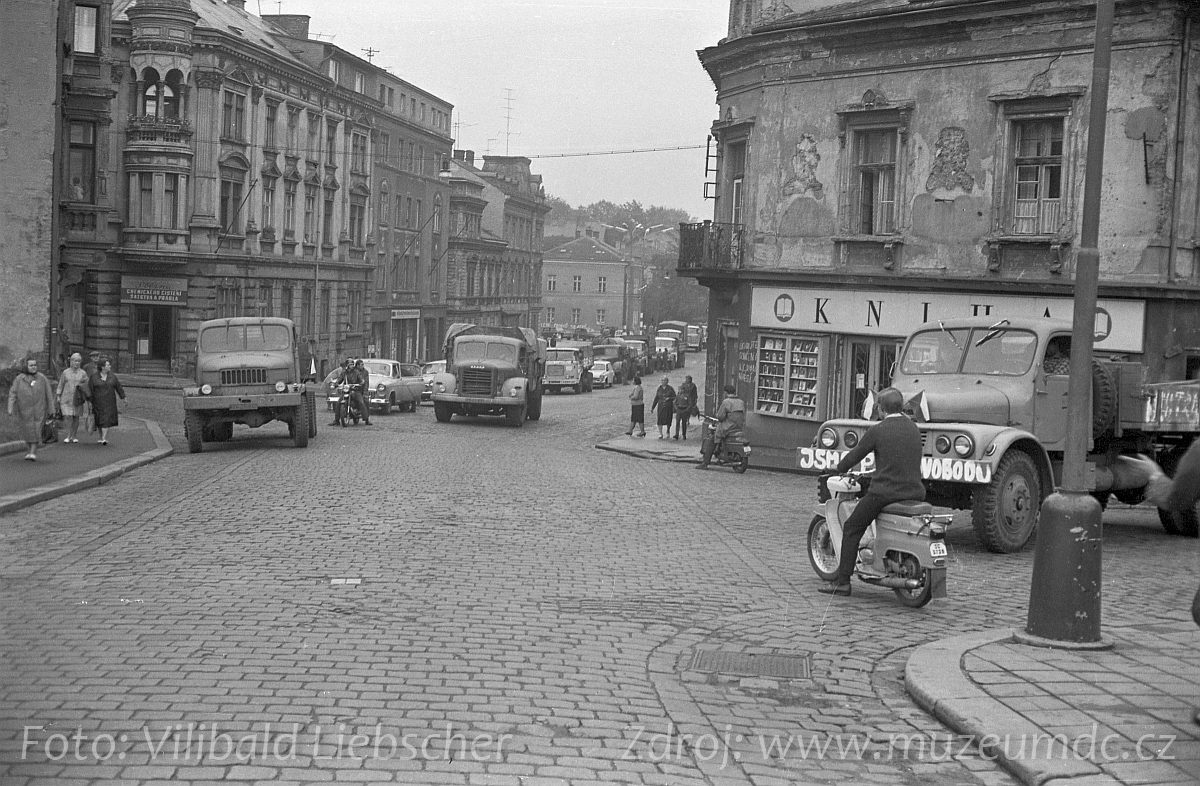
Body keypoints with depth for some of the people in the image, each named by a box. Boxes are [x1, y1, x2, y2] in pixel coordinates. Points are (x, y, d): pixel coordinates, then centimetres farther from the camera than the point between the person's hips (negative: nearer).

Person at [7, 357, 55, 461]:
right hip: (25, 409, 2)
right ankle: (31, 449, 30)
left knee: (36, 430, -11)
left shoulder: (42, 378, -1)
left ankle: (32, 452, -12)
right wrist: (10, 407, -13)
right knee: (27, 430, 8)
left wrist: (50, 408, 3)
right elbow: (12, 394, -3)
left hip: (38, 409, -2)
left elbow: (49, 394, 3)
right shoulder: (19, 379, 0)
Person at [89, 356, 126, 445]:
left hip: (109, 402, 1)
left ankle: (104, 438, -15)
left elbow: (118, 387, 10)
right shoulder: (94, 377, -5)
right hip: (98, 403, -1)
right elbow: (90, 390, -4)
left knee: (106, 420, -10)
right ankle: (102, 437, 22)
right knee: (99, 420, 7)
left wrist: (123, 397, 12)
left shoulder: (112, 376, 3)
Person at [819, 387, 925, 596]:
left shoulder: (877, 431, -7)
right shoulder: (914, 429, 10)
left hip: (885, 492, -5)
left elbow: (855, 455, 0)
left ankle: (843, 581, 1)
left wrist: (841, 467, 22)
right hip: (915, 493, 6)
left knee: (851, 528, 6)